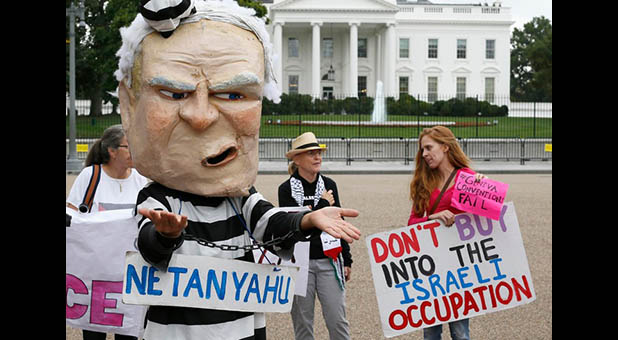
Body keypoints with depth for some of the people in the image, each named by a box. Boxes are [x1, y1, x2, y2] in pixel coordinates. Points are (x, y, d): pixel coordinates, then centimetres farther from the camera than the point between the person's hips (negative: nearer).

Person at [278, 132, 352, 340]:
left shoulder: (329, 185, 8)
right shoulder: (286, 189, -3)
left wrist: (347, 260, 13)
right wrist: (324, 204, -9)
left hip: (329, 260, 2)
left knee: (337, 320, -1)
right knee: (302, 322, 5)